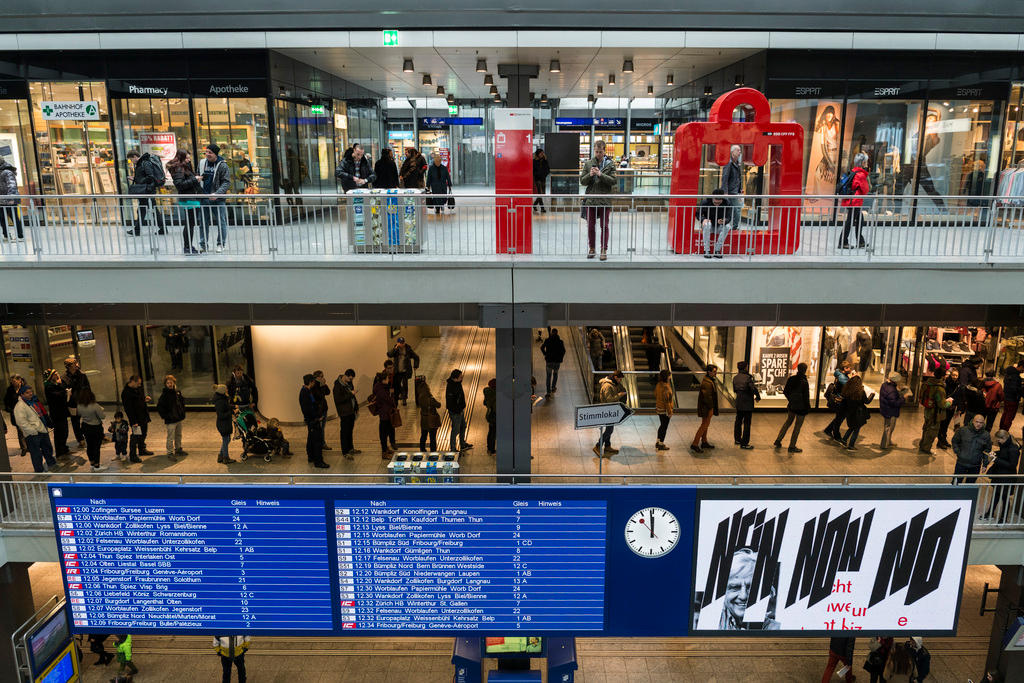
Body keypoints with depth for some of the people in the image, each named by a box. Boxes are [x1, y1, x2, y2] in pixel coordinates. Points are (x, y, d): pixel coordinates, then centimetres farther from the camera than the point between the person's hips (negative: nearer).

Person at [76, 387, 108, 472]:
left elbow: (79, 414, 11)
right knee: (96, 446, 5)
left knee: (89, 445, 18)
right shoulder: (95, 406, -26)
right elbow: (102, 416, -20)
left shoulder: (79, 406, -8)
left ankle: (92, 463, 32)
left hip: (85, 427, 6)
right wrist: (101, 410, -2)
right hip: (96, 427, -6)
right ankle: (97, 466, 12)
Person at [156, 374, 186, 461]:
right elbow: (159, 408, -13)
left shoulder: (177, 392, 5)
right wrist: (166, 416, -15)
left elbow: (182, 402, 21)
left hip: (179, 419, 7)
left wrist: (182, 413, 13)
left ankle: (178, 449, 36)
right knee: (171, 438, -2)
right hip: (170, 421, -7)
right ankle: (170, 453, 6)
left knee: (178, 435, 20)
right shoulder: (164, 395, -13)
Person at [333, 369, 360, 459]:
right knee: (344, 432, -1)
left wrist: (356, 408, 16)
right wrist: (350, 394, -22)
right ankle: (345, 452, 6)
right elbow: (338, 400, -24)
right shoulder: (338, 385, -17)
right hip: (344, 413, -8)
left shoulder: (349, 383, 8)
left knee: (350, 430, 18)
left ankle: (350, 448, 31)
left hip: (351, 411, 8)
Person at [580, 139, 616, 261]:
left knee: (604, 226, 3)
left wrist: (601, 175, -17)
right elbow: (582, 181, 6)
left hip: (605, 200, -2)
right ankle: (591, 249, 19)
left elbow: (613, 181, -5)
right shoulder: (588, 164, 8)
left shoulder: (610, 164, 3)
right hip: (590, 200, 2)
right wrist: (589, 175, -13)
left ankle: (604, 250, 9)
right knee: (590, 226, 7)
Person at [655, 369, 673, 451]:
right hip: (664, 410, -8)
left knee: (662, 425, 21)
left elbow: (656, 396, 12)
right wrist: (669, 412, -16)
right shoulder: (665, 387, -24)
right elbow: (666, 400, -23)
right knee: (664, 427, 5)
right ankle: (661, 444, 15)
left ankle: (658, 442, 26)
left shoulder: (658, 385, 2)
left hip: (658, 408, 8)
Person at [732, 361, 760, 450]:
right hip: (747, 403, -7)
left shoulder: (735, 377, 3)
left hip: (738, 402, 7)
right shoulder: (747, 378, -19)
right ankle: (744, 443, 3)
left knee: (738, 421, 21)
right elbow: (754, 388, -25)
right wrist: (758, 397, -8)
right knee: (746, 423, 0)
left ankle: (737, 439, 33)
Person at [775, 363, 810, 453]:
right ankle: (792, 446, 12)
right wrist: (808, 408, -3)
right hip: (801, 407, -6)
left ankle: (778, 441, 24)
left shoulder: (791, 379, -2)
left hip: (791, 405, 6)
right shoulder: (804, 382, -19)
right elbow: (806, 397, -14)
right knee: (797, 426, 6)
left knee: (788, 422, 23)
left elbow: (785, 392, 7)